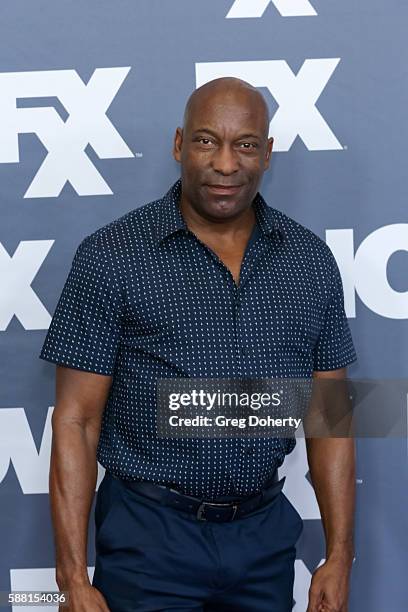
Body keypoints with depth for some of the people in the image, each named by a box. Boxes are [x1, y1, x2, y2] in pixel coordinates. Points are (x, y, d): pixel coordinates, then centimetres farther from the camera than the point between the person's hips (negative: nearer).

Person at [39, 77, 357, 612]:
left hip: (266, 534, 4)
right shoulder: (111, 256, -8)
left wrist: (340, 555, 2)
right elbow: (76, 421, -8)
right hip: (151, 538, -3)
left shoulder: (311, 260, 2)